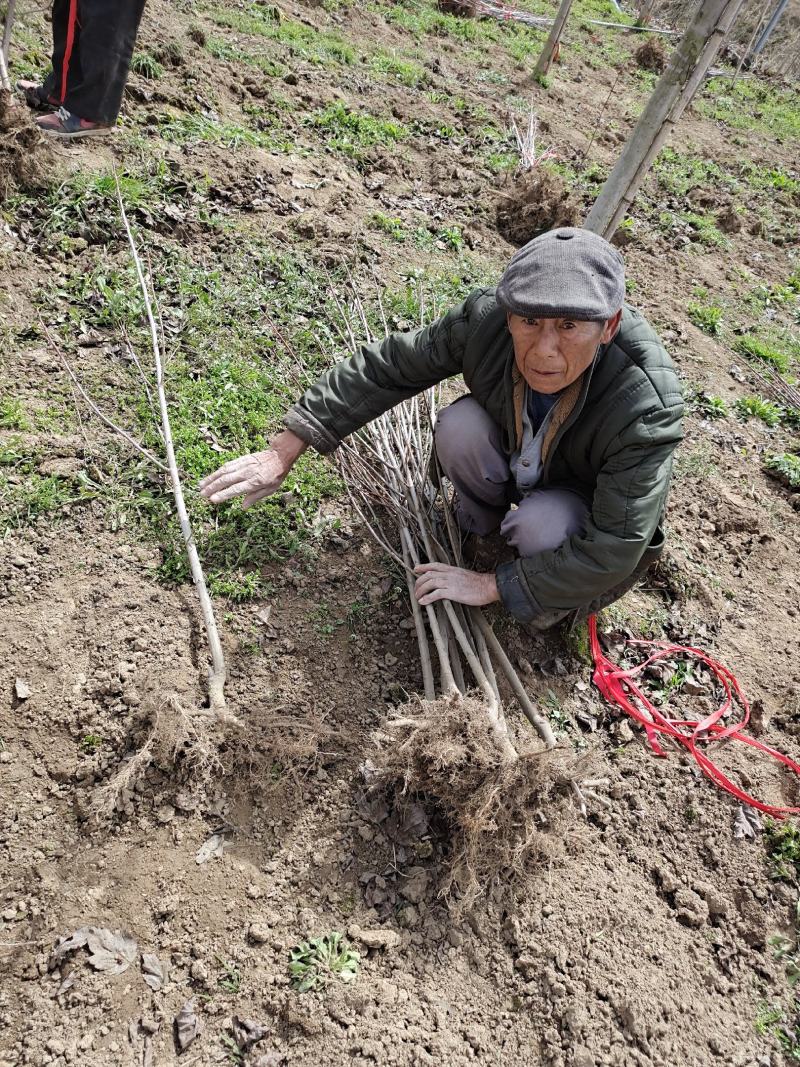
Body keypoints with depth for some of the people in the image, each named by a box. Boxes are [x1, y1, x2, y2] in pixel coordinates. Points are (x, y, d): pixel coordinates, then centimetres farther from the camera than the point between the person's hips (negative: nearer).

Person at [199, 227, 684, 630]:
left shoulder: (645, 408, -39)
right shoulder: (486, 318, -30)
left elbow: (612, 552, -35)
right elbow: (383, 368, -19)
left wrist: (491, 585, -29)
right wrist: (283, 454, -18)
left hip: (597, 507, -3)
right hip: (517, 465, 3)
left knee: (542, 525, -35)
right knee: (460, 425, -26)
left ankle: (553, 604, 0)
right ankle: (480, 519, 5)